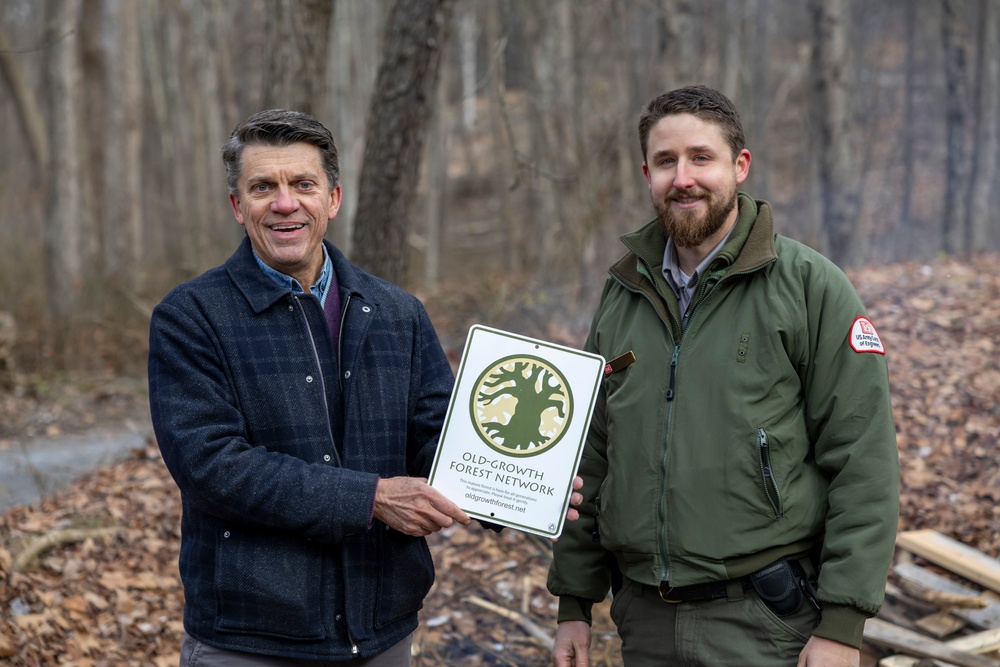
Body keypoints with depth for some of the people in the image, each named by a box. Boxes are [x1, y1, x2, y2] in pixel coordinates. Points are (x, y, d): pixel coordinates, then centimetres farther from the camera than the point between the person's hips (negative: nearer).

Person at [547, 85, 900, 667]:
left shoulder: (811, 286, -7)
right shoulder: (623, 295, 9)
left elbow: (865, 462, -10)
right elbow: (591, 459, 14)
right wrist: (574, 604, 11)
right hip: (646, 620, 5)